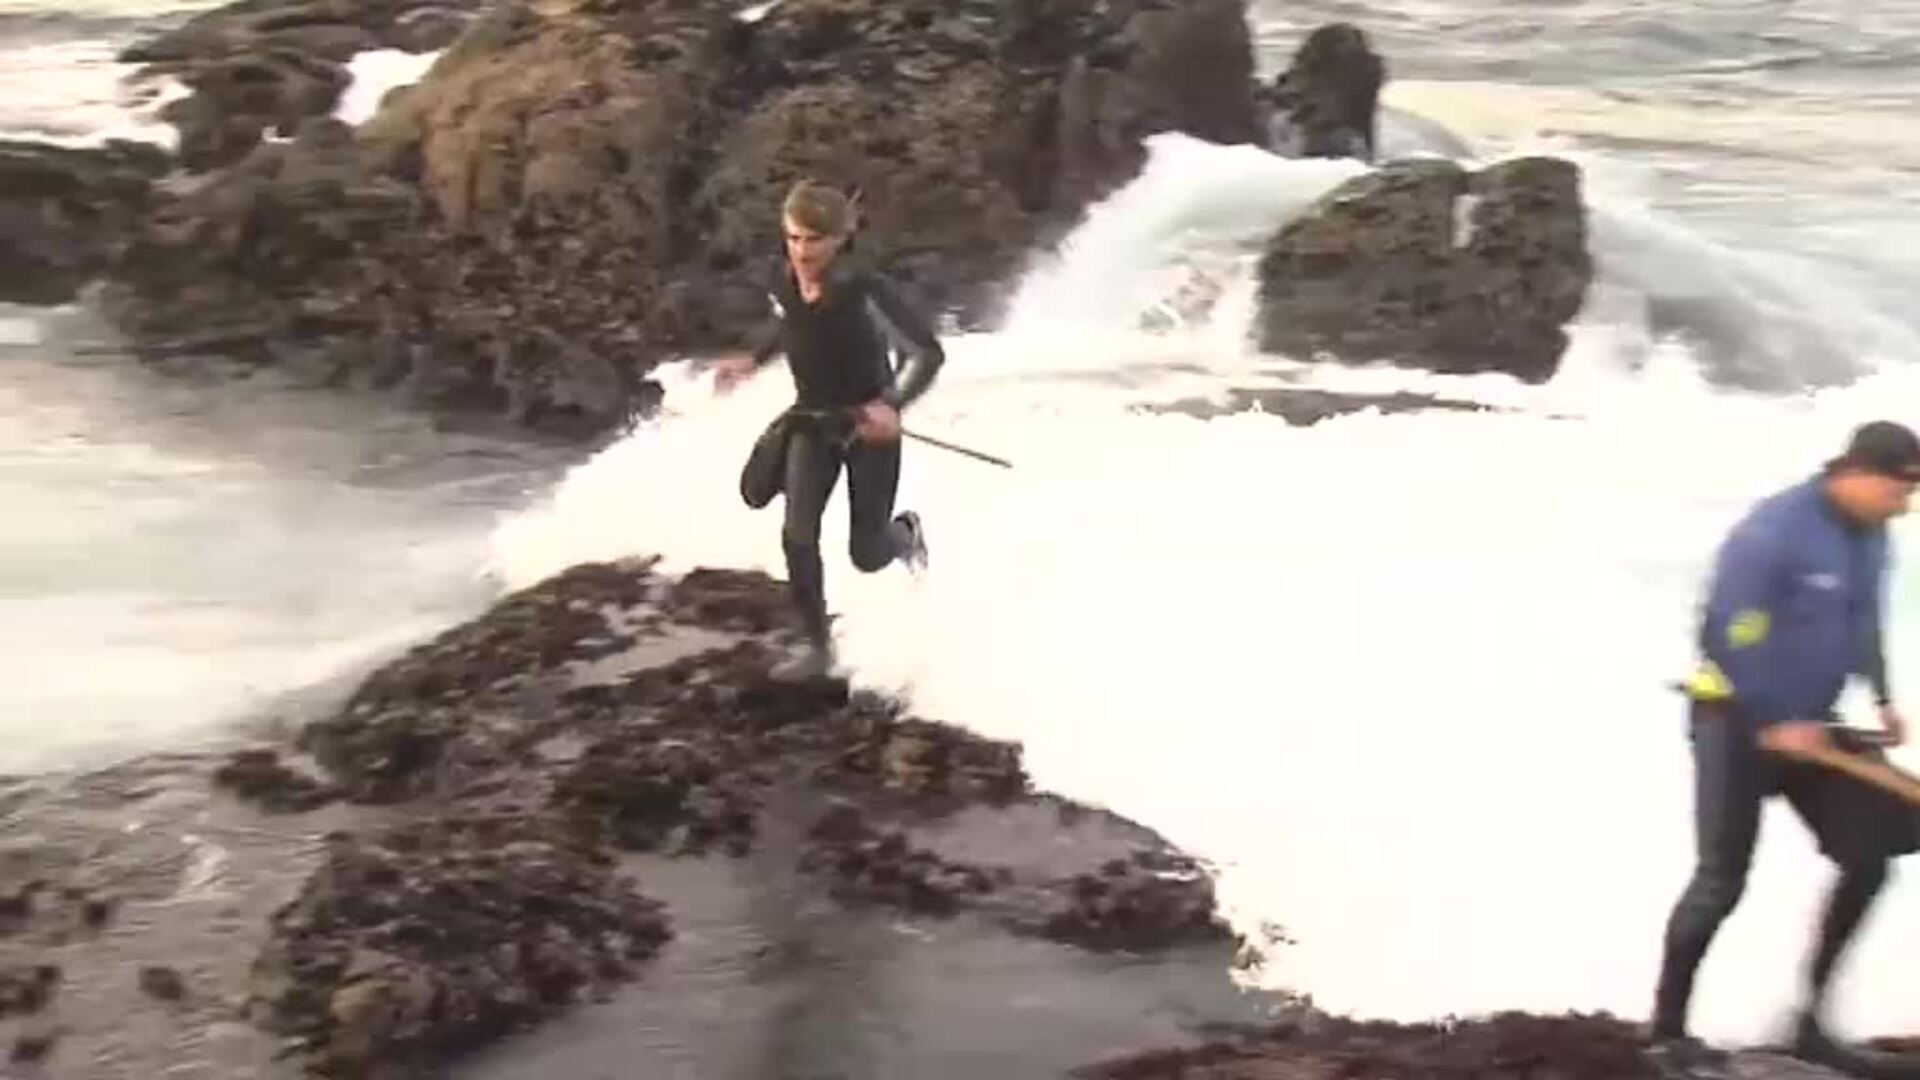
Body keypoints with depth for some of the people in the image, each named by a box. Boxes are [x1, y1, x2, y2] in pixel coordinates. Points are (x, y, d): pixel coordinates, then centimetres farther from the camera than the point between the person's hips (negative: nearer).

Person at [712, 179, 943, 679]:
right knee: (798, 535, -12)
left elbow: (927, 352, -23)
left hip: (870, 424, -4)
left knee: (867, 555, 3)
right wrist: (753, 360, 4)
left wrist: (892, 405, -36)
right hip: (813, 419, 4)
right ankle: (818, 647, 4)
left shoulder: (865, 289, -27)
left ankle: (906, 533, 41)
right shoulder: (783, 283, -10)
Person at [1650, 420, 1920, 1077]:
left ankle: (1811, 1014, 16)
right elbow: (1731, 636, -24)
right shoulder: (1775, 529, -23)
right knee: (1722, 880, -6)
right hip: (1737, 720, -8)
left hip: (1808, 722, 8)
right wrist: (1774, 724, -19)